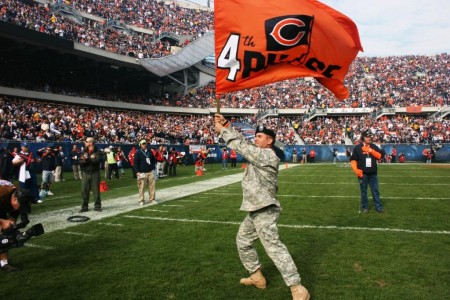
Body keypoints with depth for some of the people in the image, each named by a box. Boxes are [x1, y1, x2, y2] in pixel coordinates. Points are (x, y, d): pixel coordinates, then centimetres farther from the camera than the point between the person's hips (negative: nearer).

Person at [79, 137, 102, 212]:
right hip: (85, 173, 4)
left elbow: (97, 161, -20)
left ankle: (97, 206, 10)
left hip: (95, 173, -4)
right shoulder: (84, 152, 11)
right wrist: (83, 161, -18)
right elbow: (80, 161, 4)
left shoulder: (98, 152, -4)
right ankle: (84, 207, 15)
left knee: (96, 190, 0)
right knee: (84, 190, 5)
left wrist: (87, 159, -23)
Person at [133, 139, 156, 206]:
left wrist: (153, 168, 13)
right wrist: (137, 172, -12)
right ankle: (141, 200, 7)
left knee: (152, 185, 2)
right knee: (141, 187, -3)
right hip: (142, 172, -4)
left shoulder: (150, 152, 12)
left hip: (150, 172, 4)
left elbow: (153, 160, 21)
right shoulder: (138, 153, -3)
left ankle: (152, 199, 12)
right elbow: (136, 163, -5)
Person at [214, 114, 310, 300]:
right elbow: (242, 142, 14)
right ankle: (256, 276, 35)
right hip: (255, 210, 11)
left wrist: (222, 131, -8)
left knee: (273, 246, -15)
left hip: (264, 210, -11)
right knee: (243, 241, 22)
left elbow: (241, 146, -17)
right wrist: (226, 125, 5)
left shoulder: (268, 156, -16)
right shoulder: (258, 153, 13)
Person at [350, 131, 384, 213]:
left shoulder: (374, 147, 8)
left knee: (375, 191, 6)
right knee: (363, 191, 6)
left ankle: (378, 207, 12)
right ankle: (364, 207, 16)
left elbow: (380, 156, -2)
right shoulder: (357, 147, -3)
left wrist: (371, 150, -12)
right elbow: (353, 160, -5)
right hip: (363, 173, -3)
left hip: (373, 173, 3)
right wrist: (356, 170, -17)